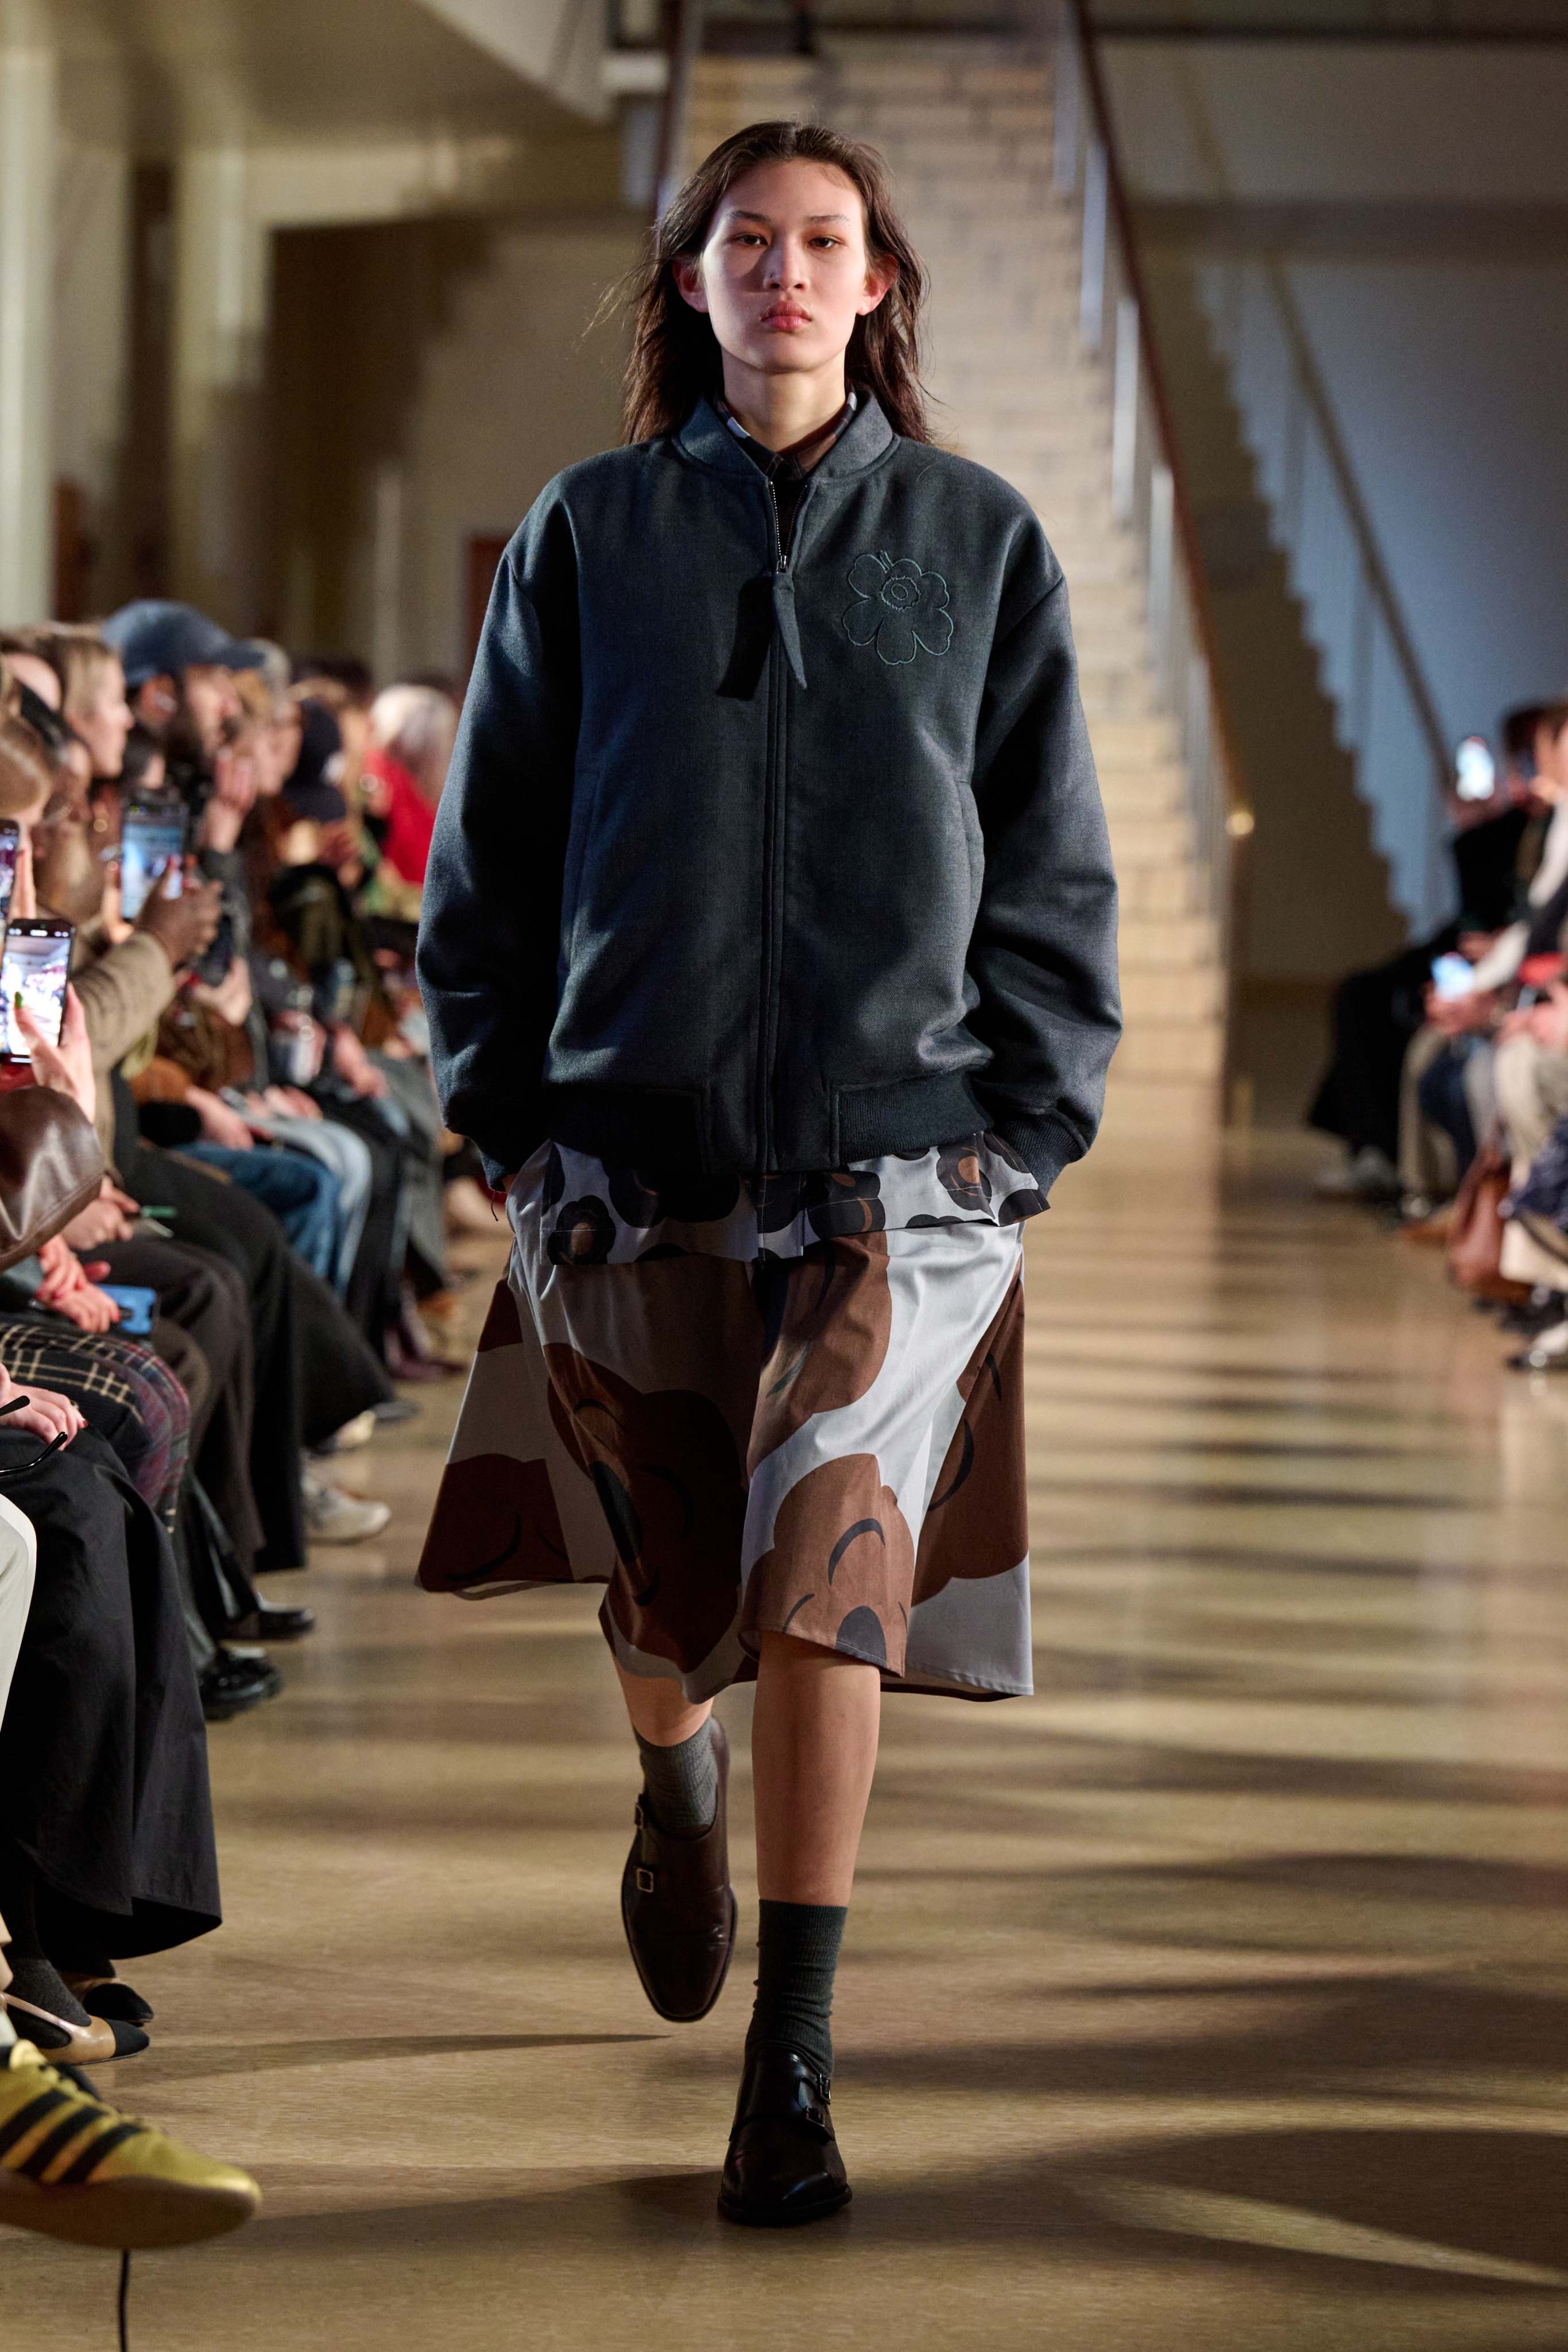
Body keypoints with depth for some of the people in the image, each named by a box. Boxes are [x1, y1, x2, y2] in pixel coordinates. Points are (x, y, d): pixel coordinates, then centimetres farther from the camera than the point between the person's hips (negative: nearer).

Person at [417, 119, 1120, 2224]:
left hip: (907, 1141, -1)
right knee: (662, 1572, 10)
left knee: (830, 1520, -19)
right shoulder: (593, 534, 7)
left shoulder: (977, 540, 7)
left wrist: (1029, 1125, 1)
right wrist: (517, 1111, 3)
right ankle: (680, 1786, 48)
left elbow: (1051, 865, 9)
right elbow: (492, 846, 10)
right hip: (643, 1143, 2)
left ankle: (794, 2065, -16)